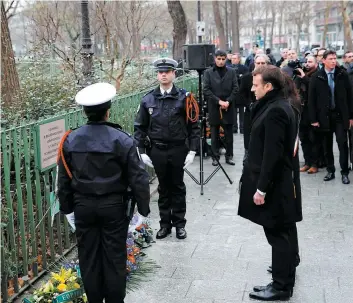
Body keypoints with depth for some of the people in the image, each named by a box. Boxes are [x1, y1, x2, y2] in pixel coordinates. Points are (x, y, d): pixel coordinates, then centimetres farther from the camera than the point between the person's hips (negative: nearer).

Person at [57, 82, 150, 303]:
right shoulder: (122, 140, -14)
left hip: (84, 206, 3)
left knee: (88, 256, 14)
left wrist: (67, 206, 17)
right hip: (113, 206, -3)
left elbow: (64, 179, 5)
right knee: (114, 256, 9)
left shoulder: (70, 140, -4)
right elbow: (138, 177, -10)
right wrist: (143, 206, 2)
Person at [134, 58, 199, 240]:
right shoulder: (148, 100, 1)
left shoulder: (184, 97, -5)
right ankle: (165, 223, 24)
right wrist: (142, 151, 0)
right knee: (163, 188, 13)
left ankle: (179, 223, 23)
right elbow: (140, 127, 6)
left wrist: (192, 150, -9)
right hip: (157, 150, 2)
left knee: (178, 187, 11)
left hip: (178, 150, -2)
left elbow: (193, 126, -4)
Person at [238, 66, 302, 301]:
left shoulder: (275, 110, -22)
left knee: (279, 233, -1)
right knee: (284, 230, 24)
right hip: (281, 181, 10)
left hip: (276, 184, -10)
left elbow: (273, 154, -25)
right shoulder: (279, 106, 10)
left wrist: (262, 188, -21)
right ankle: (287, 265, 42)